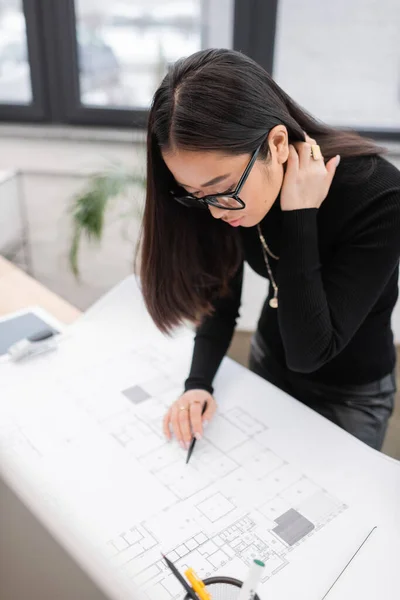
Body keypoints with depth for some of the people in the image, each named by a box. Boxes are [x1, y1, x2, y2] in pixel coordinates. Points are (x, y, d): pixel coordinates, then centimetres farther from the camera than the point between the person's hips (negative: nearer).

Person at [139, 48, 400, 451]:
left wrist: (299, 218, -38)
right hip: (269, 360, 5)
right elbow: (220, 297, -7)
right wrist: (198, 383, -20)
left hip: (349, 394, -4)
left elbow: (308, 352, -33)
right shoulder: (229, 187, -18)